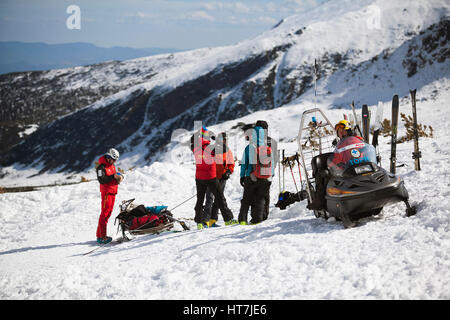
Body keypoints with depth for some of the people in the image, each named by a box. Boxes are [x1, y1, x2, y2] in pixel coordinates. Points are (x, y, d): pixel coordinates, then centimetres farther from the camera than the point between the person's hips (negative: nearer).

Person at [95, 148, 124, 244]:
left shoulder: (112, 166, 16)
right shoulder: (101, 167, -12)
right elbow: (102, 180, -22)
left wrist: (119, 178, 3)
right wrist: (113, 176, -26)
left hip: (113, 192, 9)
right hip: (106, 192, -9)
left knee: (108, 213, 10)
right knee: (105, 213, -10)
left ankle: (102, 235, 15)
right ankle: (100, 236, -10)